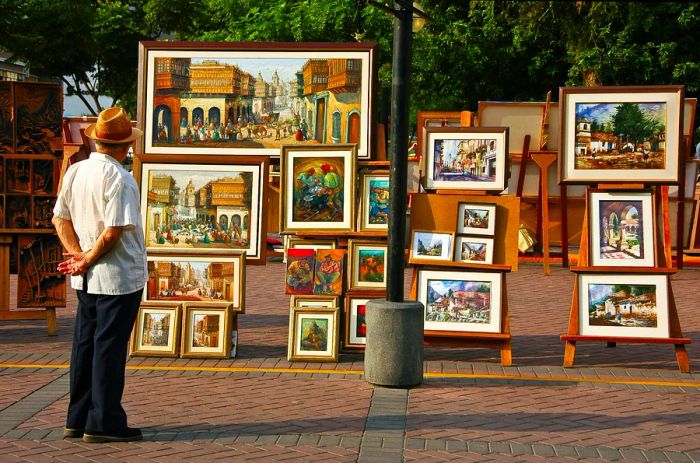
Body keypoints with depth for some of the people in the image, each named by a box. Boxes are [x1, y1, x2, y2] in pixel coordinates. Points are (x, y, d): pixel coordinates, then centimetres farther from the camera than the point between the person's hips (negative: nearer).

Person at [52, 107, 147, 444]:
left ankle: (77, 420, 20)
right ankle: (103, 423, 5)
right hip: (119, 277, -8)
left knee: (85, 346, 13)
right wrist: (87, 262, -9)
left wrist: (78, 254, 1)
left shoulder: (75, 171, 7)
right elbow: (114, 231, -21)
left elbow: (60, 219, 9)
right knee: (109, 349, -1)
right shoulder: (118, 178, -17)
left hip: (86, 278, 8)